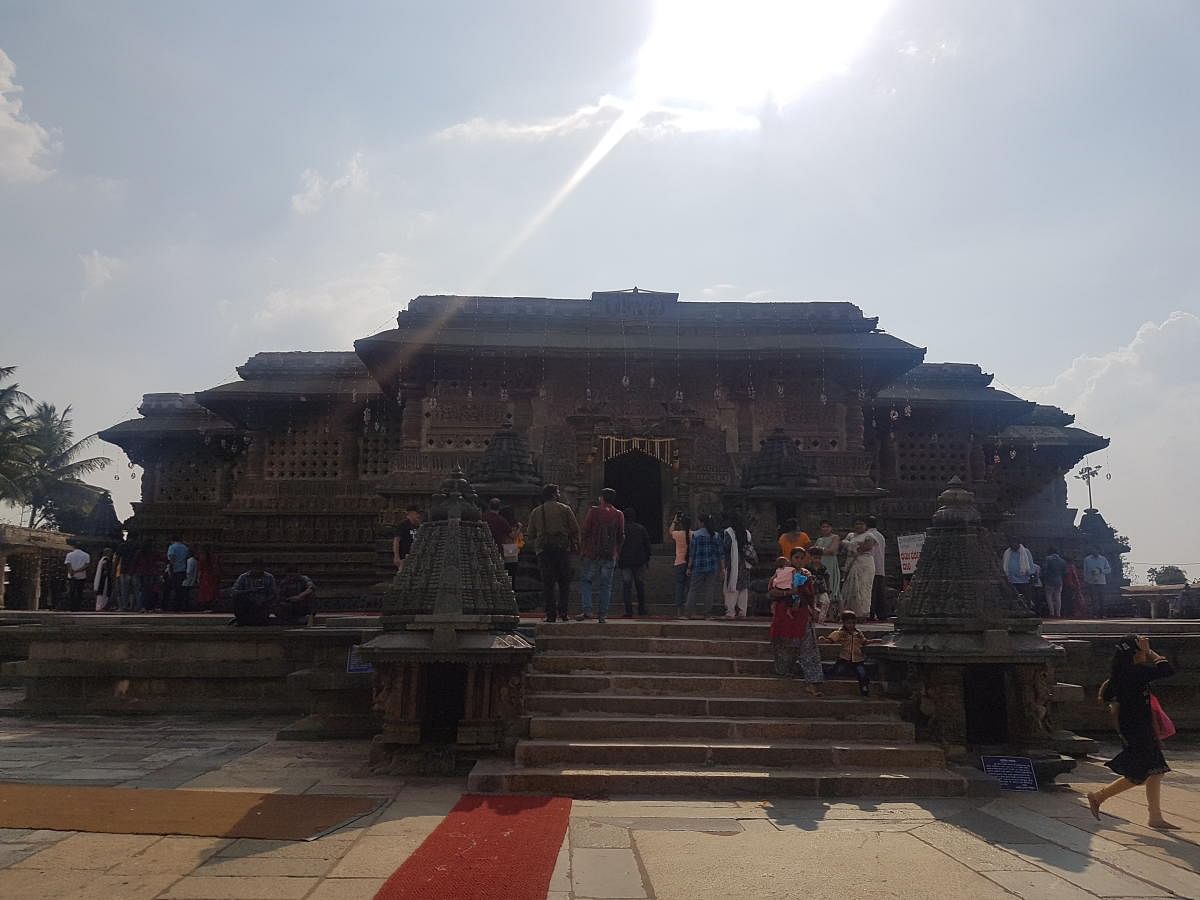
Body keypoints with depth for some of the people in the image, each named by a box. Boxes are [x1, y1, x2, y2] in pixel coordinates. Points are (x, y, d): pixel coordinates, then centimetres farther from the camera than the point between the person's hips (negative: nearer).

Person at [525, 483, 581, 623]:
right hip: (562, 549, -1)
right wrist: (574, 546, 11)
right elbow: (575, 530, 0)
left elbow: (530, 536, 11)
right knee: (564, 583, 7)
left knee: (547, 584, 3)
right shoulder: (565, 509, 4)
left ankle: (551, 614, -1)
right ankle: (563, 611, -1)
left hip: (543, 551, 2)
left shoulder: (535, 512, 11)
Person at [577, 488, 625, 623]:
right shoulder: (619, 515, 6)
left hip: (592, 553, -3)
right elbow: (621, 536, 7)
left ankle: (586, 610, -8)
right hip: (610, 555, 3)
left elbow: (585, 532, -4)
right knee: (605, 584, 6)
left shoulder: (593, 512, -3)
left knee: (585, 581, 6)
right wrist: (617, 552, 16)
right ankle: (602, 615, 4)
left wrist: (582, 550, 4)